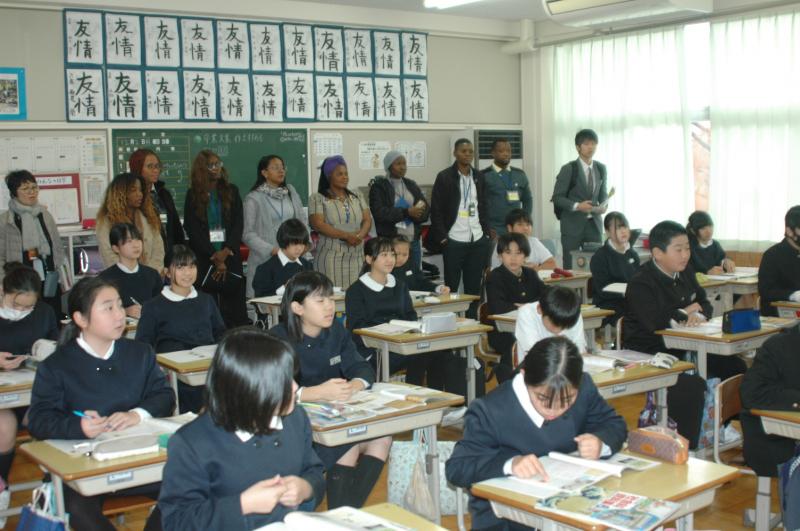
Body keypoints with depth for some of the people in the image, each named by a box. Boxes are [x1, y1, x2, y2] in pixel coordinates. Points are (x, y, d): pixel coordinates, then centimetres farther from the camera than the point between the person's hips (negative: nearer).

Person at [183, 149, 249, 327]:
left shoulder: (231, 191, 11)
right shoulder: (193, 194, 6)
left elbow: (238, 224, 4)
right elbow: (192, 229, 1)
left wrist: (227, 250, -10)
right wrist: (215, 258, -7)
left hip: (230, 255, 1)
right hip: (204, 259, -1)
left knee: (235, 305, -3)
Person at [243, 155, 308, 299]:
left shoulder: (291, 192, 13)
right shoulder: (253, 199, -1)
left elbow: (302, 220, 14)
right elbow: (248, 234, -5)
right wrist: (272, 250, -15)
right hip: (265, 260, -4)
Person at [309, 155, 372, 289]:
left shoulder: (357, 196, 16)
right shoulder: (318, 198, 1)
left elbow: (367, 220, 11)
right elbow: (317, 224, -10)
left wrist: (359, 236, -11)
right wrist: (347, 235, -16)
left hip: (356, 256, 4)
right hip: (331, 257, -4)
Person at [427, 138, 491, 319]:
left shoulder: (478, 177, 11)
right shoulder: (444, 177, -3)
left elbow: (483, 207, 16)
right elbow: (436, 210, -4)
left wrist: (486, 233, 7)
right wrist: (442, 237, -10)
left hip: (478, 240, 4)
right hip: (454, 241, -4)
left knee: (474, 286, 8)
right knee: (451, 285, 3)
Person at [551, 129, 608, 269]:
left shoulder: (601, 169, 8)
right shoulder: (569, 169, -6)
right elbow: (557, 198, -6)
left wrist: (604, 204, -5)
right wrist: (577, 206, -20)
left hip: (594, 224, 4)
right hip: (573, 224, -4)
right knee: (571, 267, -2)